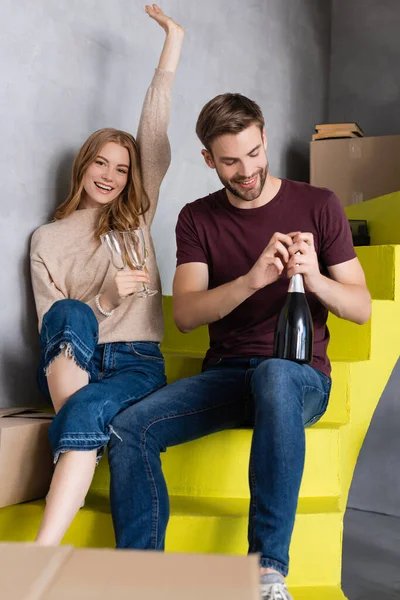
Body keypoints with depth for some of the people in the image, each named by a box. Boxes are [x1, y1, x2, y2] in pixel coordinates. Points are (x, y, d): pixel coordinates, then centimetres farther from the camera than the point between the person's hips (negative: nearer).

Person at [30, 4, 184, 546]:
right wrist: (105, 298, -14)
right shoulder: (47, 238, 13)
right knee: (71, 314, -34)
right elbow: (54, 322, 6)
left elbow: (155, 134, 8)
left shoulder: (136, 217, 15)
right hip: (68, 363, 0)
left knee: (88, 412, -34)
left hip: (136, 362, 0)